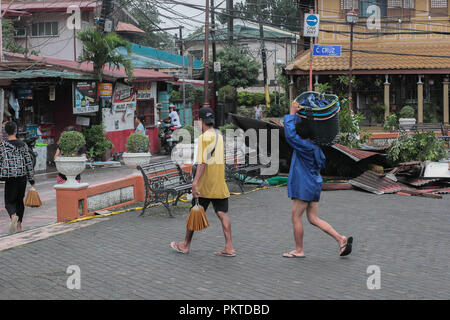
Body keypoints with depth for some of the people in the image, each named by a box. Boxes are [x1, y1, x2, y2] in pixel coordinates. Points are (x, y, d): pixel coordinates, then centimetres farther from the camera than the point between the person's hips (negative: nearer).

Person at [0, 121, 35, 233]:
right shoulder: (23, 145, 1)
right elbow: (28, 162, 2)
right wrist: (31, 178, 8)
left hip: (10, 178, -2)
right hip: (22, 176, 2)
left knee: (9, 201, 4)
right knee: (20, 200, 16)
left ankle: (13, 216, -28)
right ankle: (19, 225, 17)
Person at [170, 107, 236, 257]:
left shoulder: (204, 137, -12)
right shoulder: (220, 137, 11)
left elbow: (202, 162, -20)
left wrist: (195, 182, -23)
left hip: (204, 185, -6)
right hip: (220, 184, 6)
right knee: (223, 214, 4)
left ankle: (186, 245, 18)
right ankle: (229, 247, -1)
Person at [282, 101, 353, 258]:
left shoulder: (306, 147, -20)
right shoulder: (313, 145, 8)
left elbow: (290, 134, -26)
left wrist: (292, 113, -19)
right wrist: (296, 114, 13)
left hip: (304, 187, -10)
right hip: (313, 185, 10)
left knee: (296, 217, 3)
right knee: (313, 218, 12)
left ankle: (299, 250, 13)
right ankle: (341, 239, 6)